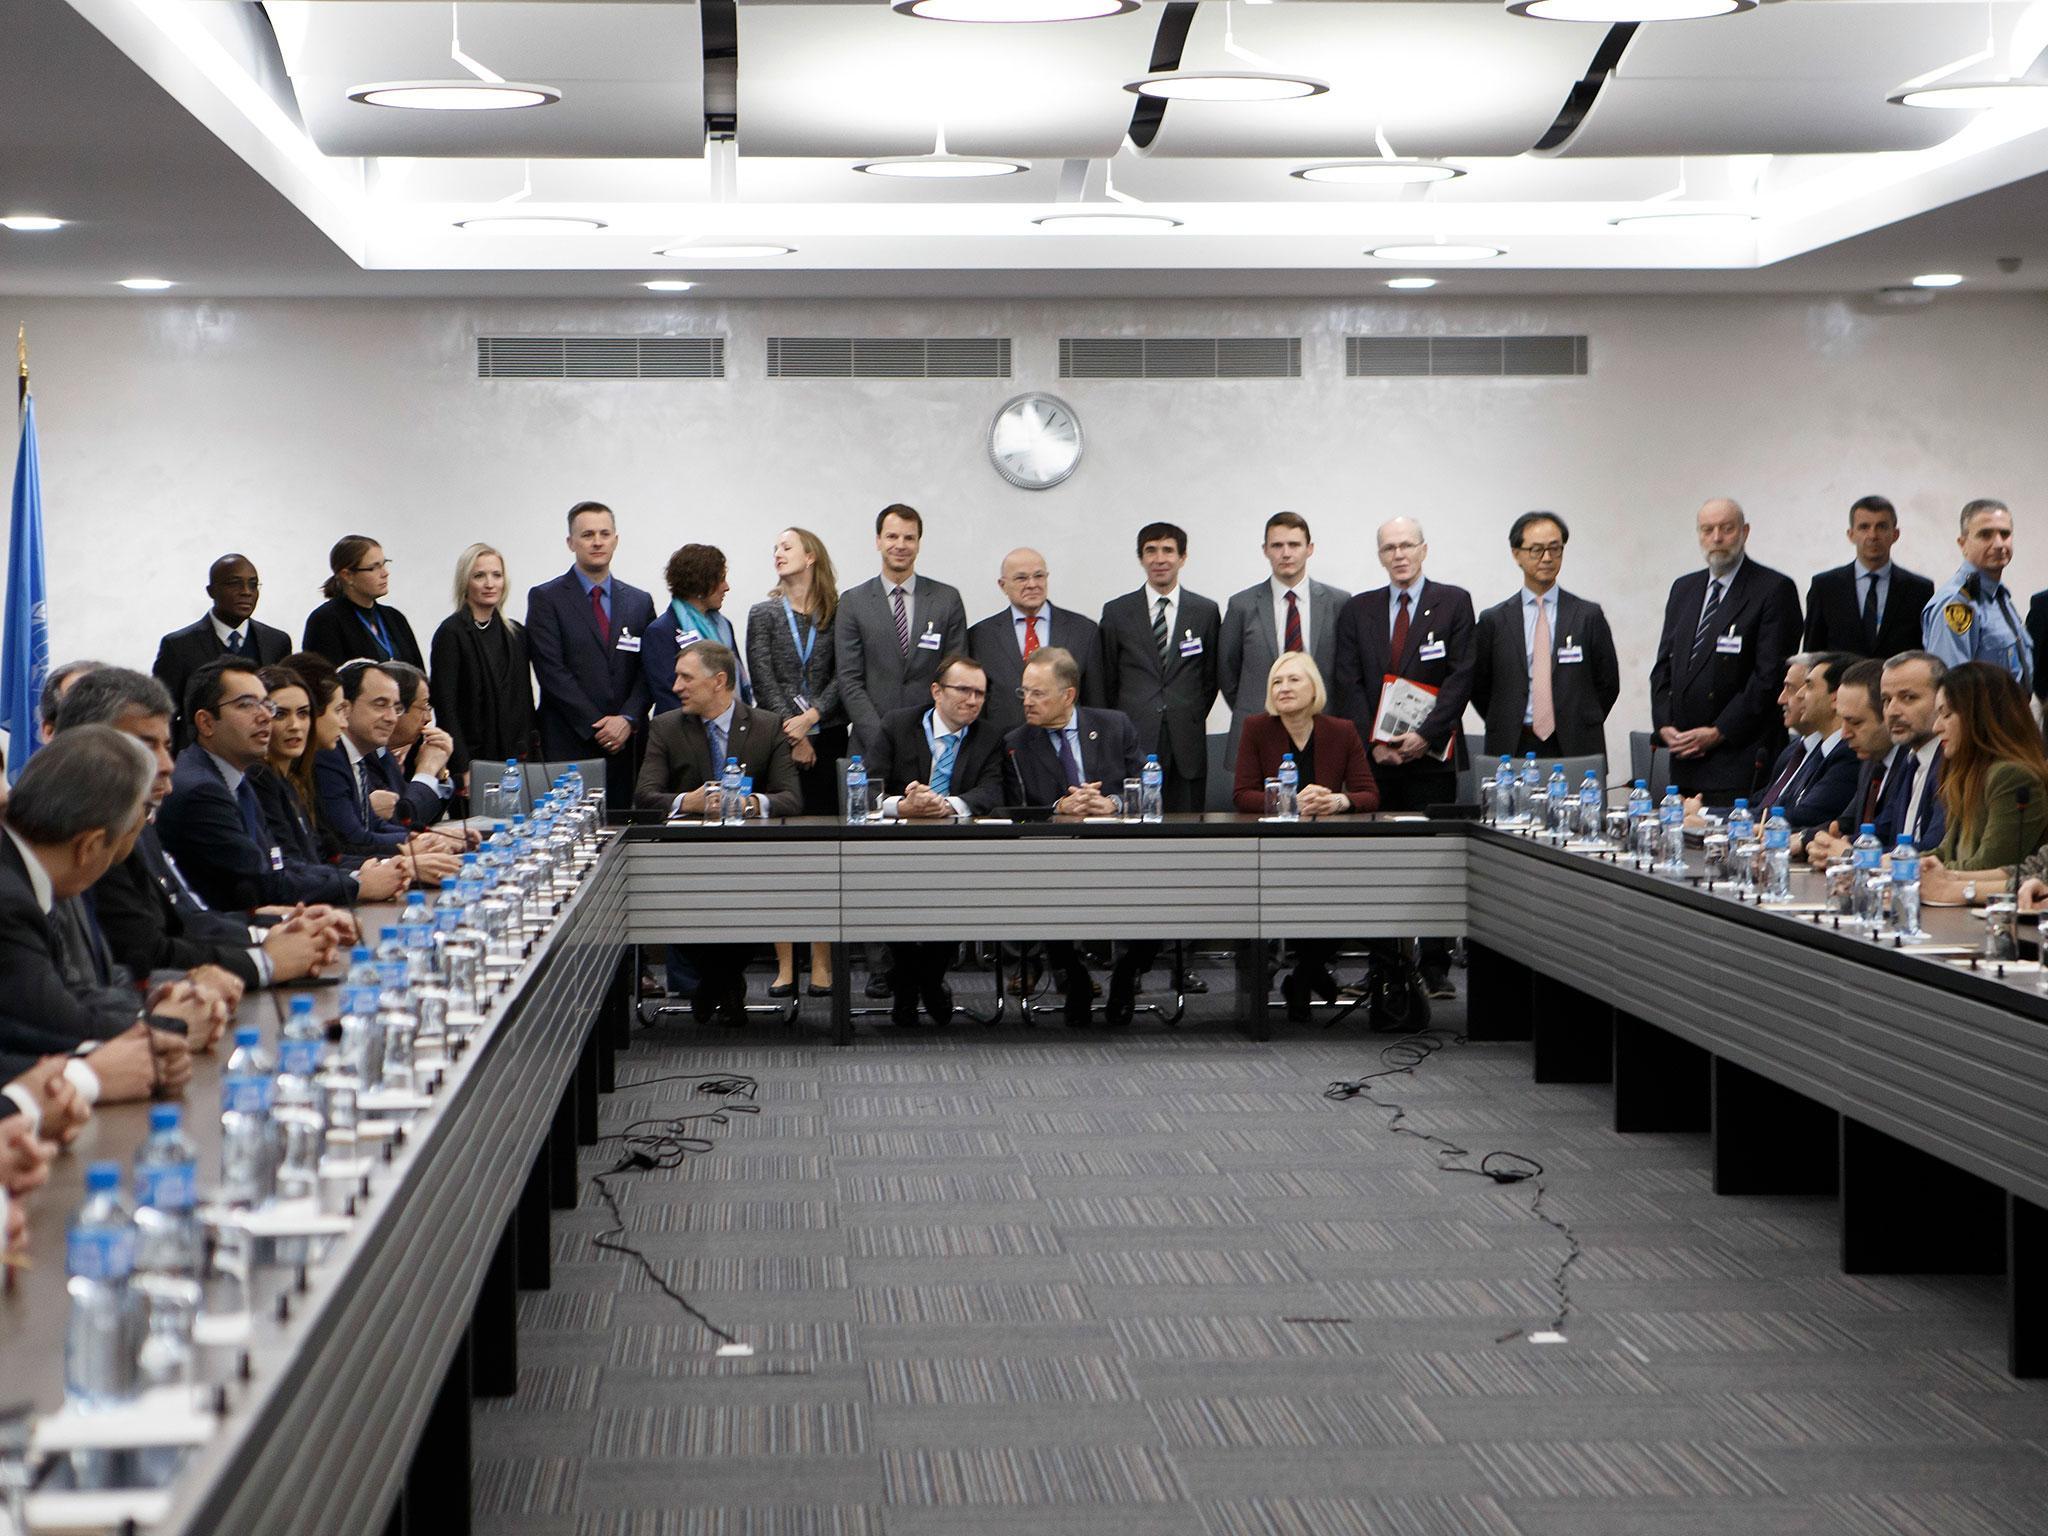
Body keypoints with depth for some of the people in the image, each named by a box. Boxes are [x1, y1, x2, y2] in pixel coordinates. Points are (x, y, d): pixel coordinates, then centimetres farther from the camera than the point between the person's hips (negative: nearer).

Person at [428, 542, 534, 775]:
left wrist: (528, 756, 8)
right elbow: (444, 706, -10)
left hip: (515, 758, 5)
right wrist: (463, 769, -16)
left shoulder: (517, 634, 13)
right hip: (472, 761, -5)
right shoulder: (451, 633, -5)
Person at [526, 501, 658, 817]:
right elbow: (551, 671, -5)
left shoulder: (639, 602, 15)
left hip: (628, 742, 3)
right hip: (569, 746, -3)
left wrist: (628, 720, -8)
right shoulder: (546, 598, 2)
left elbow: (647, 671, 9)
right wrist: (597, 727, -10)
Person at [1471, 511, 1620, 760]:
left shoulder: (1588, 616, 5)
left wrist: (1584, 728, 5)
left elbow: (1608, 683, 9)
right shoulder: (1494, 621, 6)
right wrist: (1506, 730, 5)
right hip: (1512, 750, 0)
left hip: (1575, 750, 0)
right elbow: (1479, 688, 11)